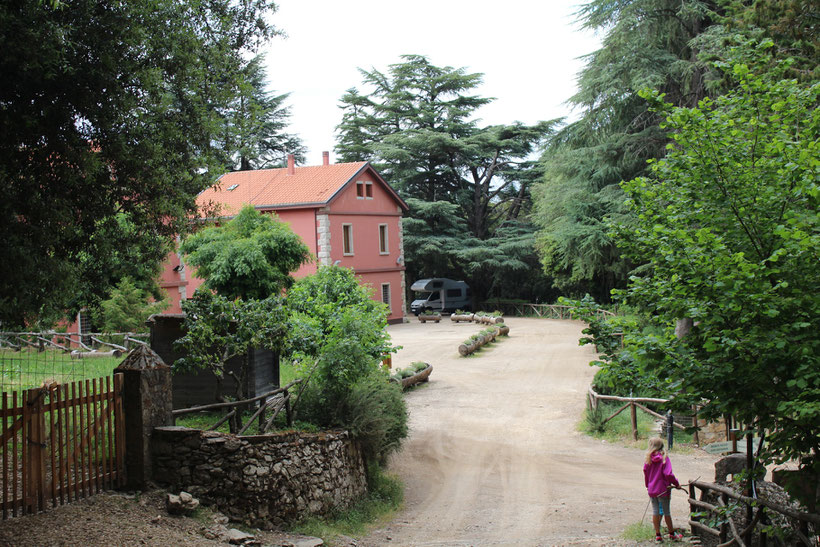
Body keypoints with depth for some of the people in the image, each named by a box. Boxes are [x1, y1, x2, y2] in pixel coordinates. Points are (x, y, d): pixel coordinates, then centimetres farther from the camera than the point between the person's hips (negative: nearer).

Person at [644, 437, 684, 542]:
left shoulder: (648, 459, -2)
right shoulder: (664, 458, -12)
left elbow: (645, 473, 5)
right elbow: (668, 474, -17)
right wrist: (676, 483, -4)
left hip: (651, 489, 3)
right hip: (662, 489, -3)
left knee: (655, 511, 11)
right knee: (666, 511, 9)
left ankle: (658, 535, 14)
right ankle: (672, 534, 23)